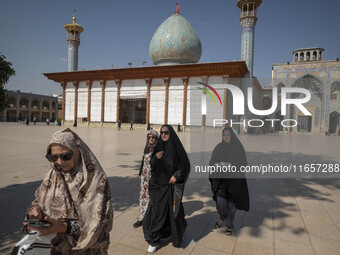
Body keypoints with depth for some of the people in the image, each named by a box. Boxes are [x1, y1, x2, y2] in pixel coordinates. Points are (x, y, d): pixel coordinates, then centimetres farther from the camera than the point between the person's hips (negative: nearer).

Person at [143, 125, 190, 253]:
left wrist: (176, 176, -14)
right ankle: (154, 241, 16)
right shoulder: (158, 147, 4)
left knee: (173, 209, 10)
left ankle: (177, 236, 37)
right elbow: (152, 166, 6)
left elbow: (185, 165, -2)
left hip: (172, 184, -2)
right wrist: (155, 158, -14)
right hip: (158, 184, 3)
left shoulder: (177, 147, -6)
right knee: (156, 210, 1)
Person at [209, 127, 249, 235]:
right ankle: (222, 218, 28)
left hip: (234, 179, -1)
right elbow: (211, 161, 6)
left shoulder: (238, 147, -2)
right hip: (221, 178, 2)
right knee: (220, 201, -4)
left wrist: (231, 165, -22)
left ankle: (229, 224, 27)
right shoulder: (219, 147, 5)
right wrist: (216, 164, -17)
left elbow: (243, 163, -6)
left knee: (231, 202, 6)